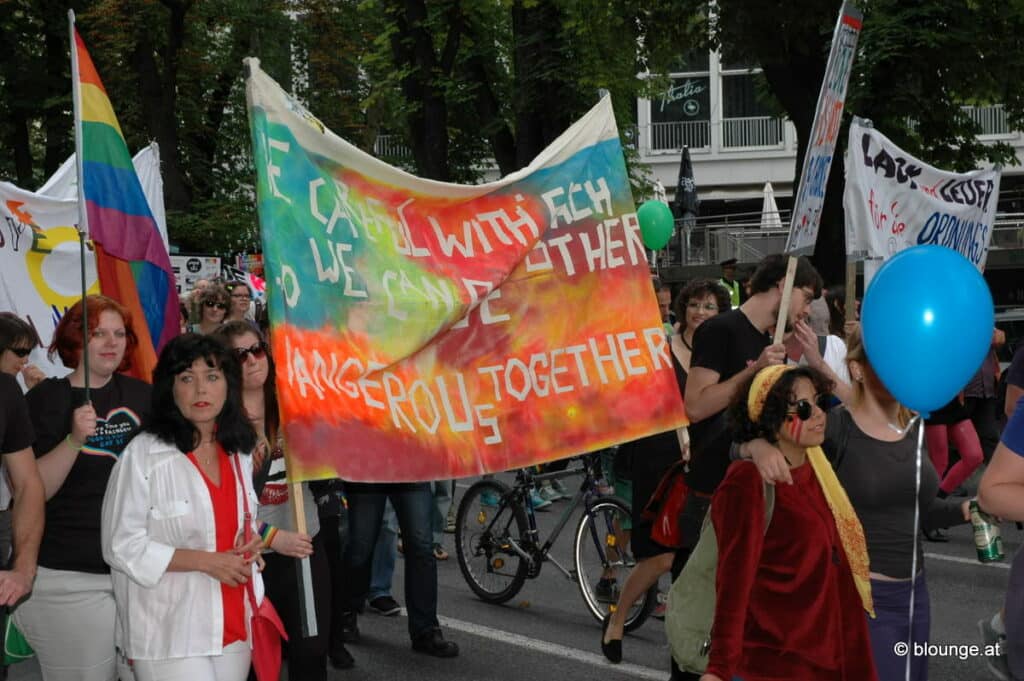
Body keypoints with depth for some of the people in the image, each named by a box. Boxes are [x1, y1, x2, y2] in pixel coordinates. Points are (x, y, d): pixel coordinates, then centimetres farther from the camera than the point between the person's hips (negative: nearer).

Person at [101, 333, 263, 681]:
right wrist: (206, 561, -16)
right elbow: (123, 547, -12)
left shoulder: (238, 452, 11)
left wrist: (251, 542, 3)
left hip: (233, 625, 6)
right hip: (170, 634, -6)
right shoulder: (143, 454, -11)